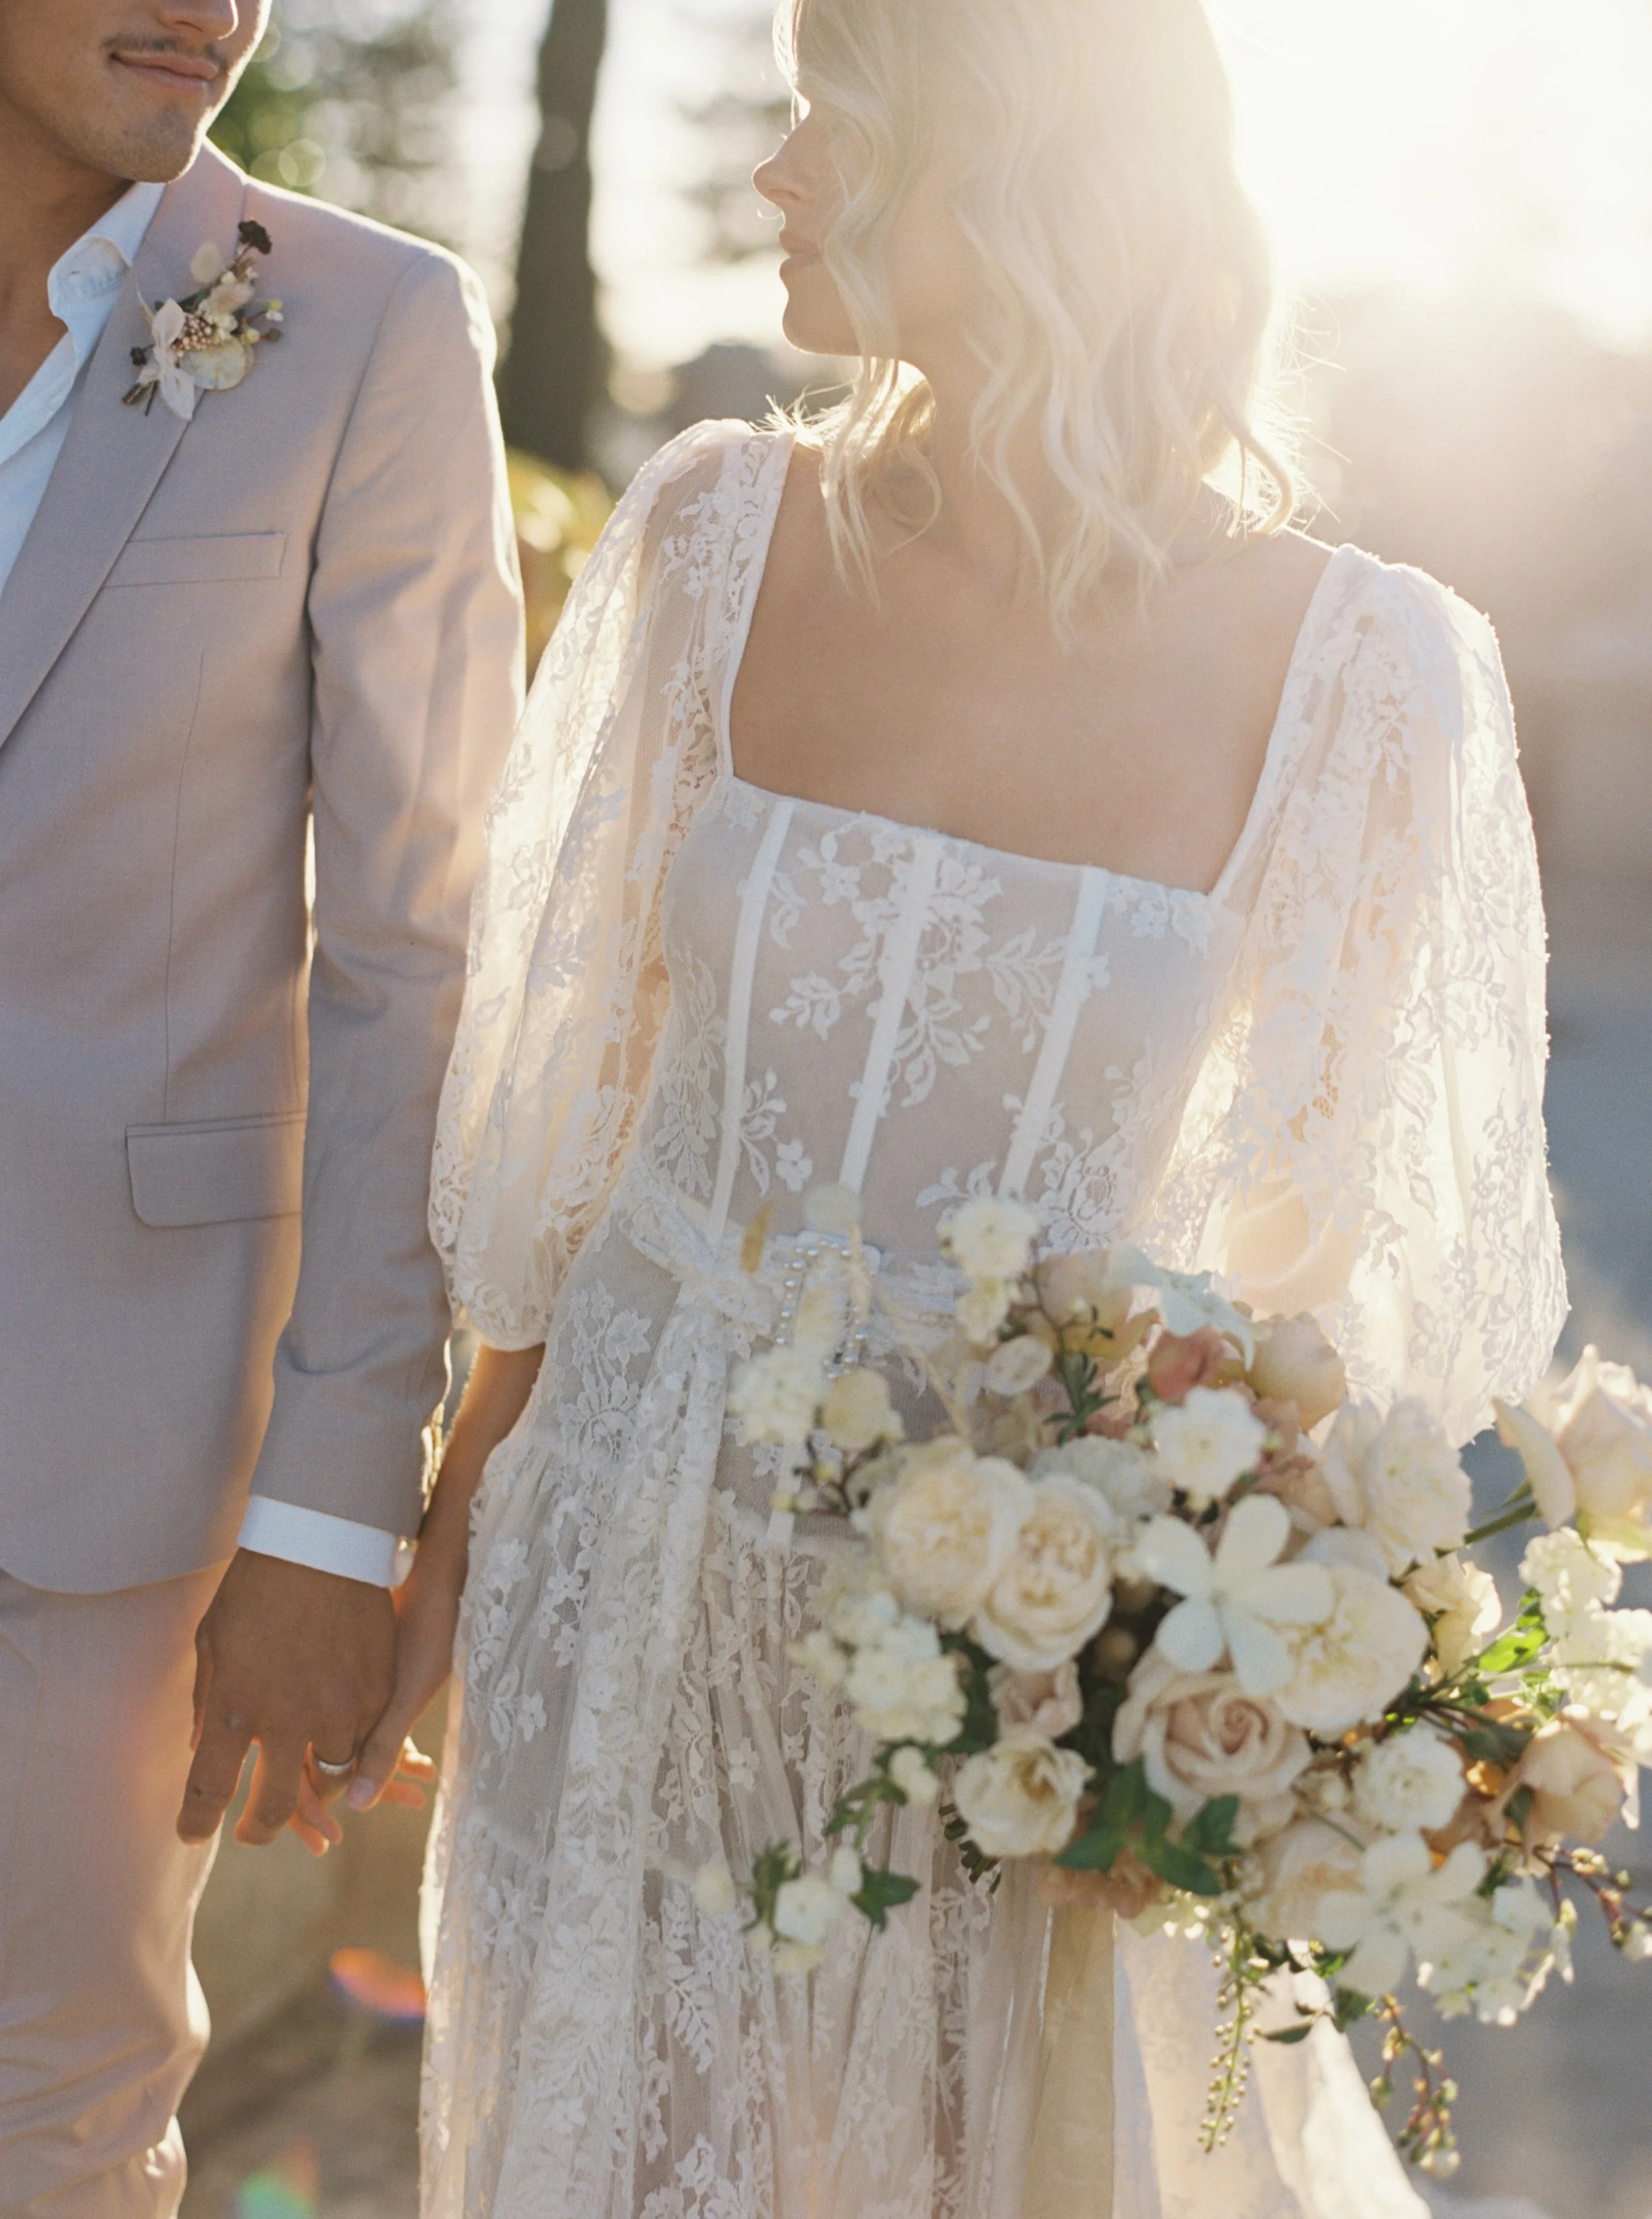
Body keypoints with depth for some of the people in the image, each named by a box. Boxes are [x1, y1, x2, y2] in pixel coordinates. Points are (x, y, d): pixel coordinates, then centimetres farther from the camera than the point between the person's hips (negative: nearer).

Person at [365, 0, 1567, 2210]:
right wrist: (460, 1515, 5)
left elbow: (1318, 1222, -1)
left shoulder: (1359, 669, -13)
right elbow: (580, 1074, 2)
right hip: (640, 1540, 2)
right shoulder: (719, 533, -6)